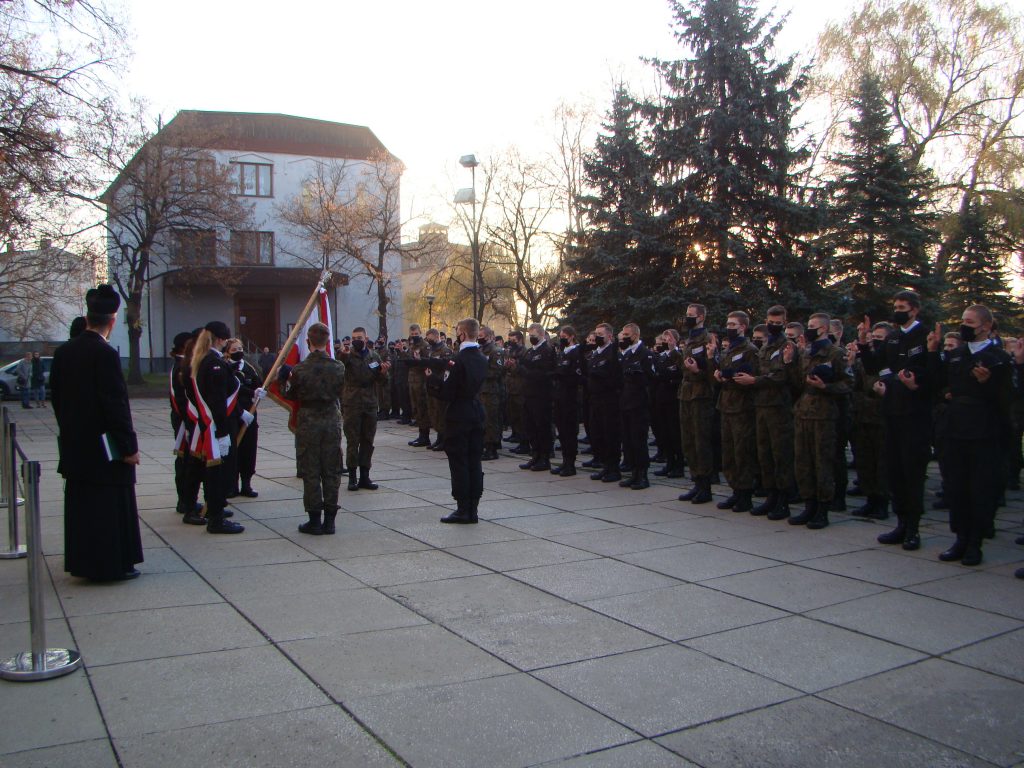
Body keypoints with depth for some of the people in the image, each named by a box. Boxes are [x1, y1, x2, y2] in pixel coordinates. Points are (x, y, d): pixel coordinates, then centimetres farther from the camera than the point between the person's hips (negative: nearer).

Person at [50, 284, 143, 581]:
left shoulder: (63, 352, 5)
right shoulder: (106, 355, -18)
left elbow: (56, 396, 12)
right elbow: (116, 404, -19)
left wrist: (68, 430, 20)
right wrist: (129, 446, -14)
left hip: (73, 444, 8)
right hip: (103, 448, -8)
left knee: (79, 505, 16)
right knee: (111, 507, 2)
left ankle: (81, 561, 26)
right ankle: (111, 565, 8)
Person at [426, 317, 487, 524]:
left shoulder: (459, 360, -18)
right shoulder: (482, 359, 6)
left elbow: (447, 394, -18)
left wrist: (431, 379, -1)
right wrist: (441, 376, 16)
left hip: (458, 417, -7)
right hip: (477, 414, 7)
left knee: (459, 463, -1)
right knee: (474, 462, 9)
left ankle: (463, 510, 2)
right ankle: (473, 509, 14)